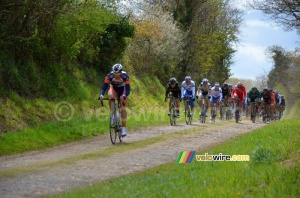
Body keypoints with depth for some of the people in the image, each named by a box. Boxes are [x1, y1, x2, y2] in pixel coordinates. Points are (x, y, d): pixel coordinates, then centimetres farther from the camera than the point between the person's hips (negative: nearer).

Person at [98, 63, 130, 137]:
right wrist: (101, 95, -53)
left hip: (122, 89, -1)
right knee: (110, 96, -35)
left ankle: (124, 128, -11)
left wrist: (124, 96, -58)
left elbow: (128, 89, -37)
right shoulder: (109, 76, -32)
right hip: (113, 88, 1)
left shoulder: (125, 76, -34)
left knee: (123, 108, -15)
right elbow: (104, 87, -34)